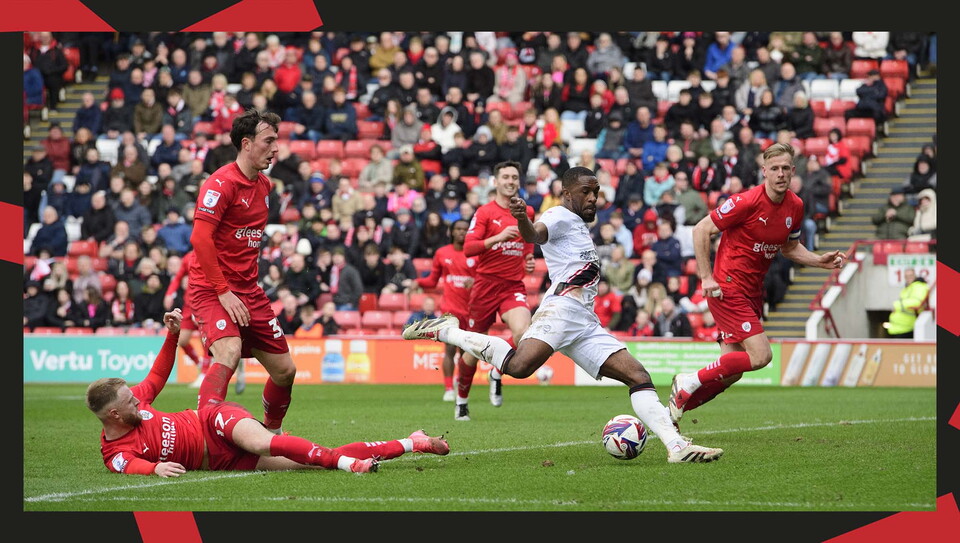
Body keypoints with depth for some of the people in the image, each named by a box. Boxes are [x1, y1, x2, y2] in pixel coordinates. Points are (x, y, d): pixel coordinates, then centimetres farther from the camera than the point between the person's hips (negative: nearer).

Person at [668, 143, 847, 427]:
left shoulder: (795, 206, 4)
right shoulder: (747, 201, -18)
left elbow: (789, 248, 21)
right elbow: (701, 230, -13)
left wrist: (820, 261, 4)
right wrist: (706, 277, -16)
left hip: (752, 291, 8)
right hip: (728, 288, -8)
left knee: (731, 371, 6)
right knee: (761, 355, -18)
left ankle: (678, 403, 21)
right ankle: (690, 381, -6)